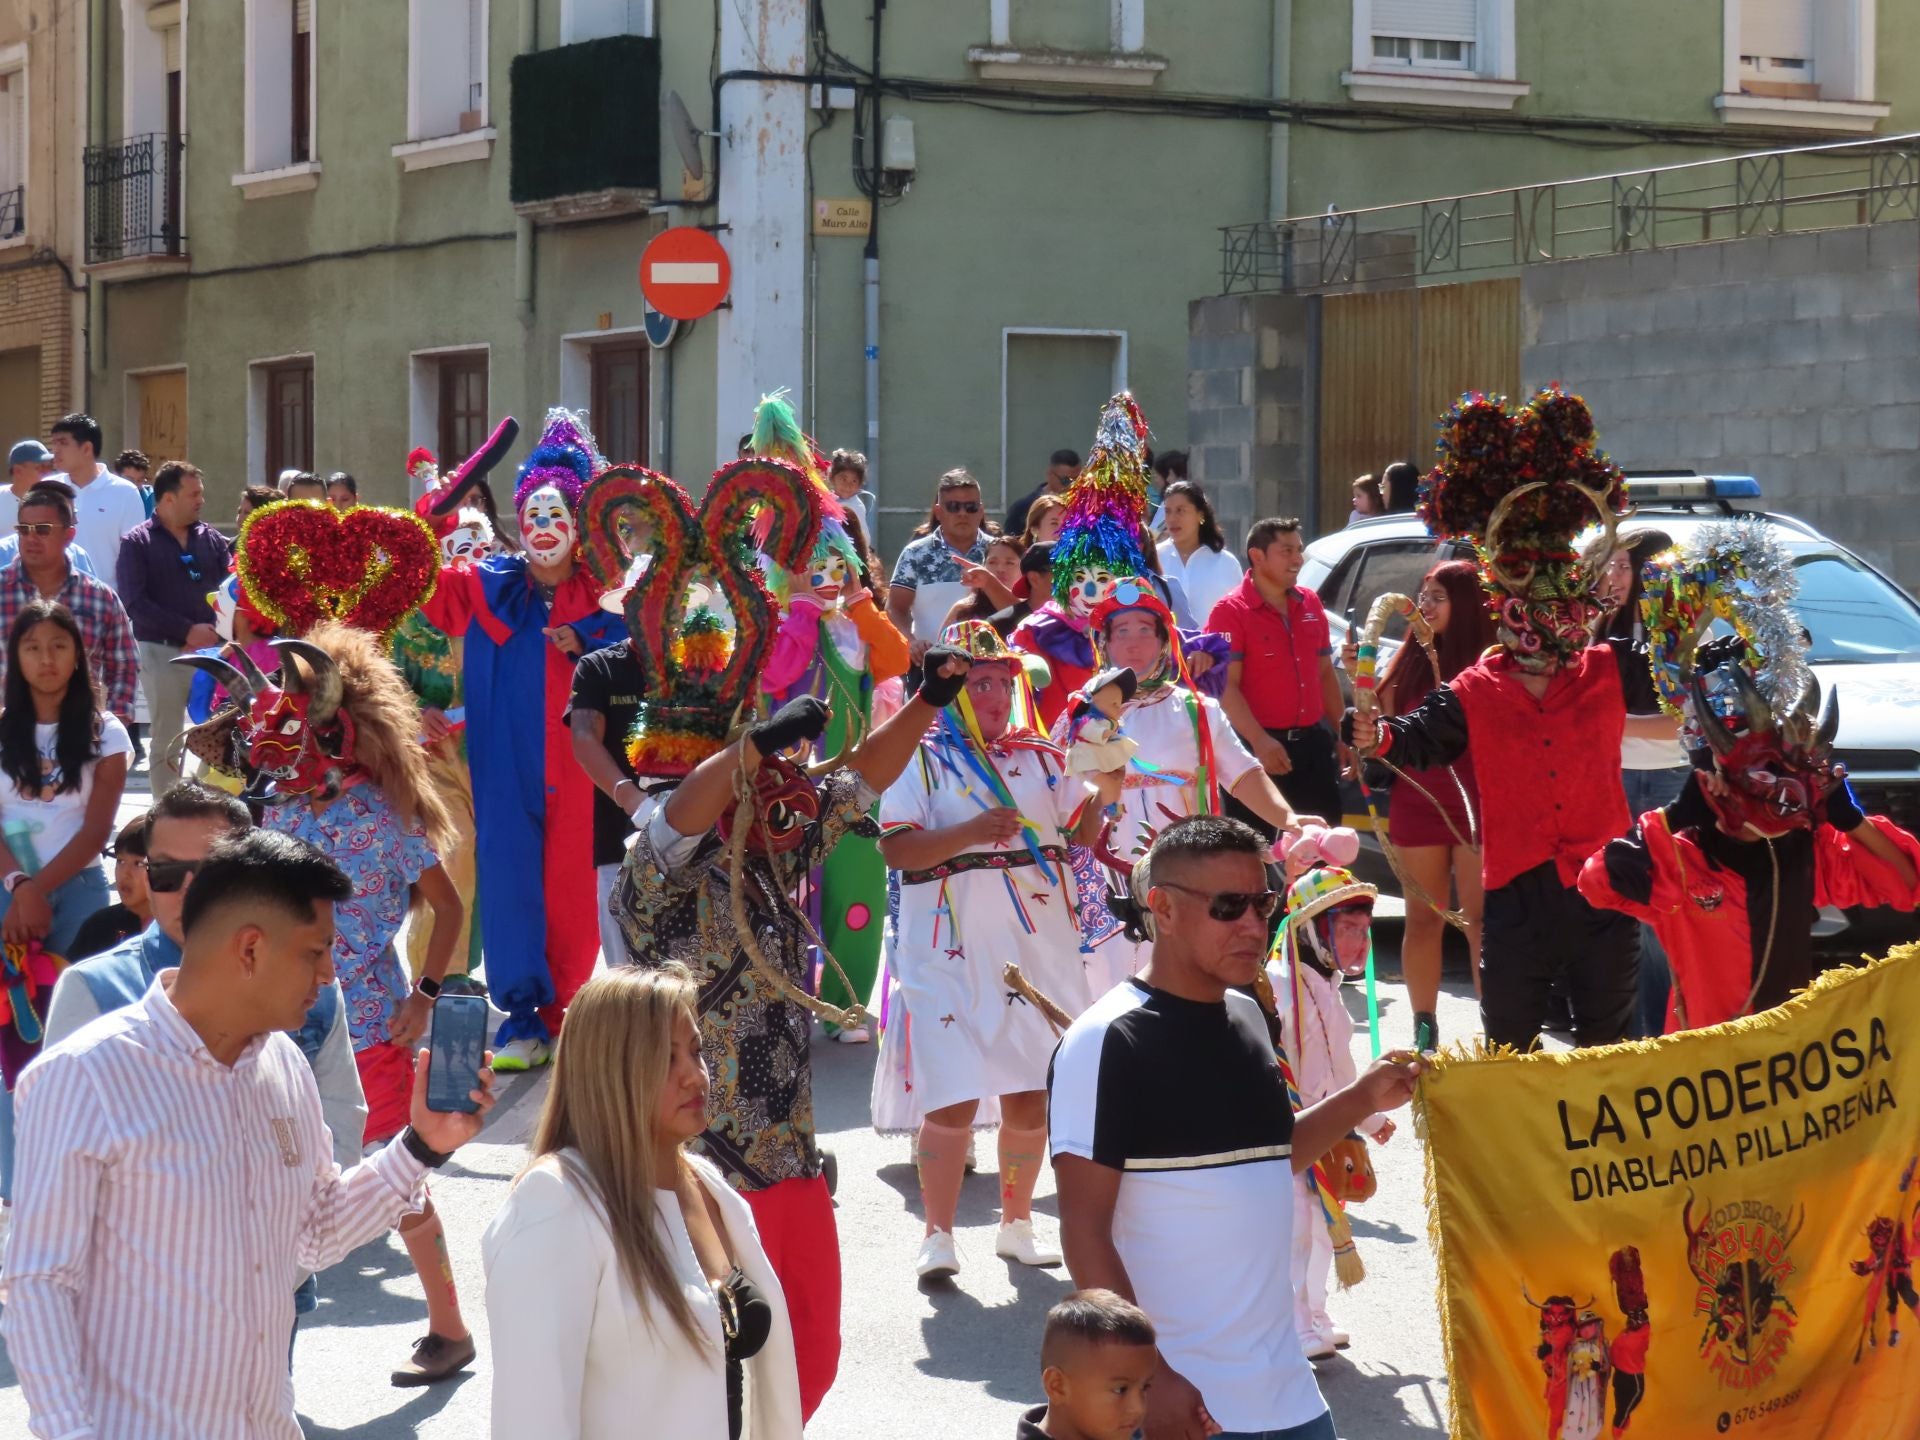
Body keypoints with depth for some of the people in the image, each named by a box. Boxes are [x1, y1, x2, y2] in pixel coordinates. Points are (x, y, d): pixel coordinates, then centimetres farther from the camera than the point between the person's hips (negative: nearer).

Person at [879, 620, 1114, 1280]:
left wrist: (1106, 791, -5)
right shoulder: (920, 760, -1)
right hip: (954, 953, -4)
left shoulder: (1041, 756, 12)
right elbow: (898, 849, -11)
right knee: (954, 1102, -8)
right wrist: (971, 832, -23)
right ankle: (938, 1235, 5)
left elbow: (1082, 832, 14)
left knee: (1031, 1097, 8)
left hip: (1039, 947, 5)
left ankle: (1017, 1223, 24)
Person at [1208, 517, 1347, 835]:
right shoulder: (1230, 611, -8)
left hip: (1313, 744, 6)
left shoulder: (1310, 603, 12)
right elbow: (1226, 685, -16)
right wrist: (1259, 741, -26)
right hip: (1259, 747, -6)